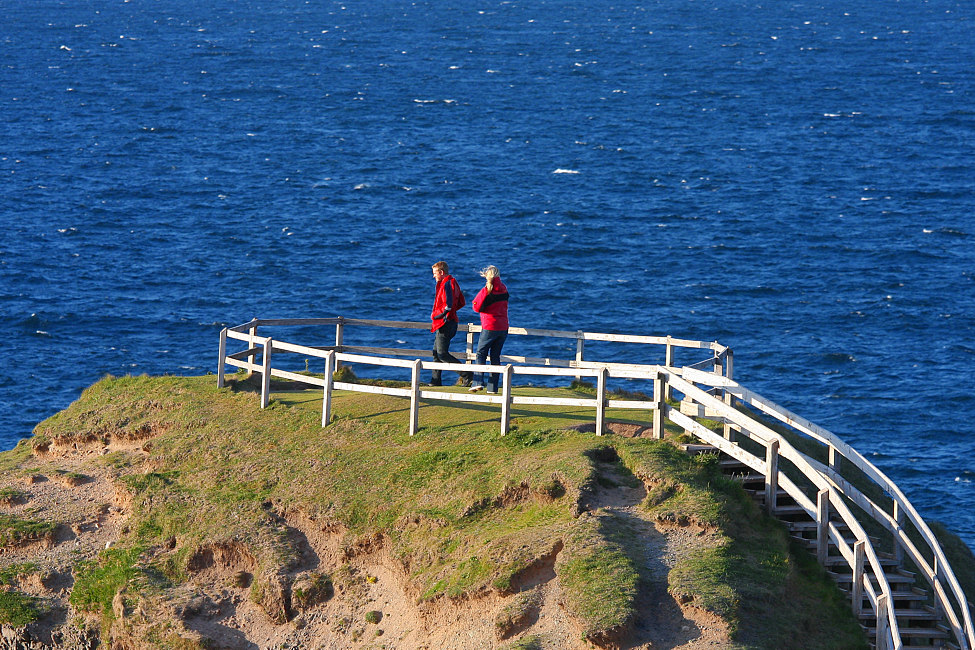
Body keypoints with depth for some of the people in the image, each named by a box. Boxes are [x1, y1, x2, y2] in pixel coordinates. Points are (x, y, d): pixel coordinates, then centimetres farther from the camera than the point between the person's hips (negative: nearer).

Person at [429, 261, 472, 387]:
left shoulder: (447, 284, -16)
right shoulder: (452, 283, 16)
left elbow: (448, 306, -26)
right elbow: (461, 302, 22)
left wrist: (435, 315, -12)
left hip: (445, 323, -11)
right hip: (444, 324, 11)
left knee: (442, 353, -12)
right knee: (436, 352, 14)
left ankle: (466, 374, -12)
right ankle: (436, 380, 17)